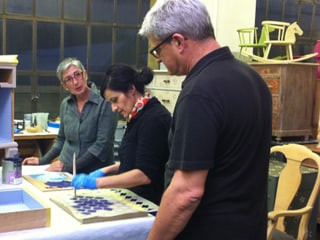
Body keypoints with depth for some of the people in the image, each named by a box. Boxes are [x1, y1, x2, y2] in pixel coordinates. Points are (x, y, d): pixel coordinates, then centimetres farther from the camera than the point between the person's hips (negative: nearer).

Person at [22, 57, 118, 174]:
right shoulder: (65, 104, 10)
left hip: (95, 172, -5)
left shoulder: (104, 102, -9)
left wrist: (69, 166, -15)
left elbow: (102, 144, -13)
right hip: (66, 173, 5)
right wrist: (43, 160, 14)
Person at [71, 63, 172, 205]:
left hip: (151, 205, -8)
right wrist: (106, 170, 8)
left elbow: (144, 174, -24)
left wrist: (97, 182, -25)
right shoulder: (140, 116, 7)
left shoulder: (153, 119, -20)